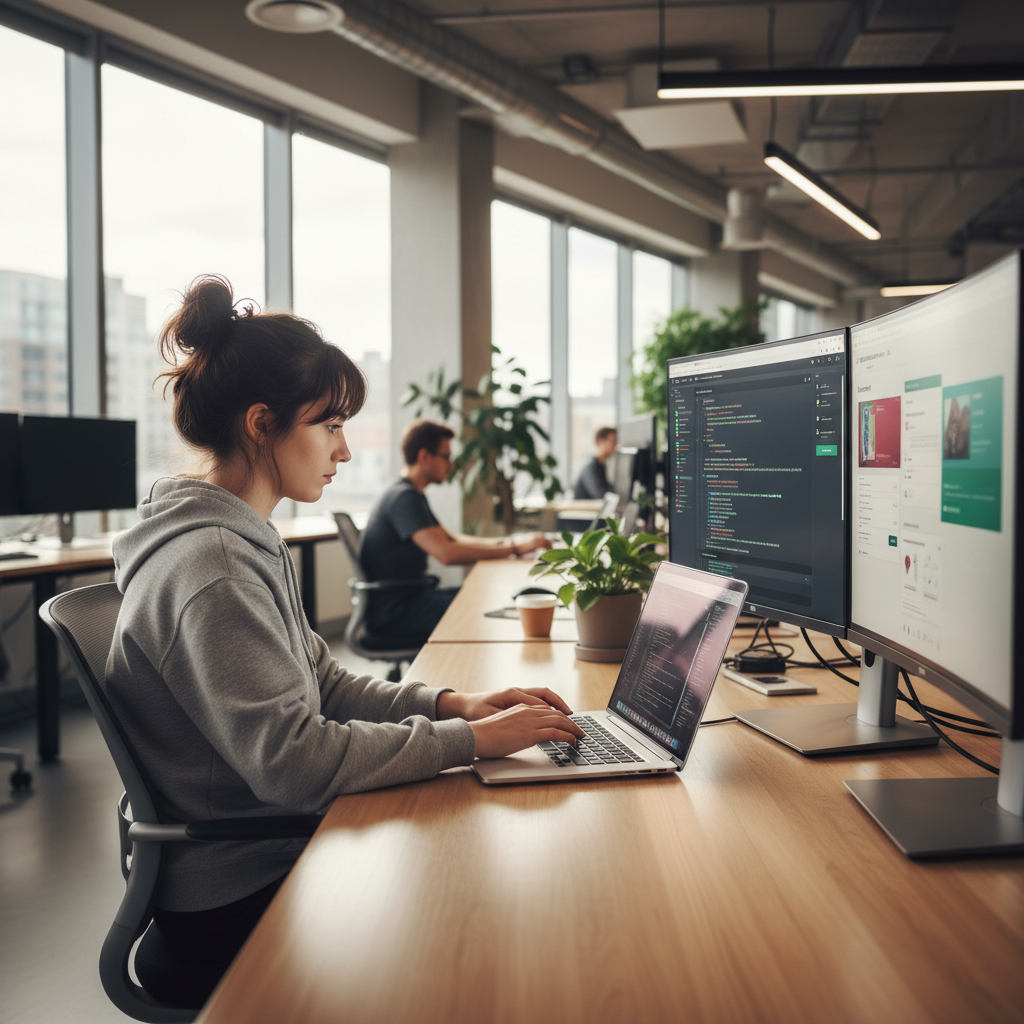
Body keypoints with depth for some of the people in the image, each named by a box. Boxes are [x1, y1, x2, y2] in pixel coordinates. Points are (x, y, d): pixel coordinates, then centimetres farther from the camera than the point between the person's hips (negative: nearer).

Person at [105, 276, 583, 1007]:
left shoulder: (246, 541, 8)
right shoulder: (209, 566, -24)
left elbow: (325, 685, 10)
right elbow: (293, 760, -28)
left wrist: (449, 702, -4)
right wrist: (471, 740, -23)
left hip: (268, 849, 9)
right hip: (235, 902, -9)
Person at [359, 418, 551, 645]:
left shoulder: (412, 495, 17)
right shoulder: (404, 497, -18)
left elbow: (451, 539, 22)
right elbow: (446, 553, -30)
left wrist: (505, 541, 5)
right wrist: (514, 548, -23)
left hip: (409, 598, 11)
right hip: (392, 612, -11)